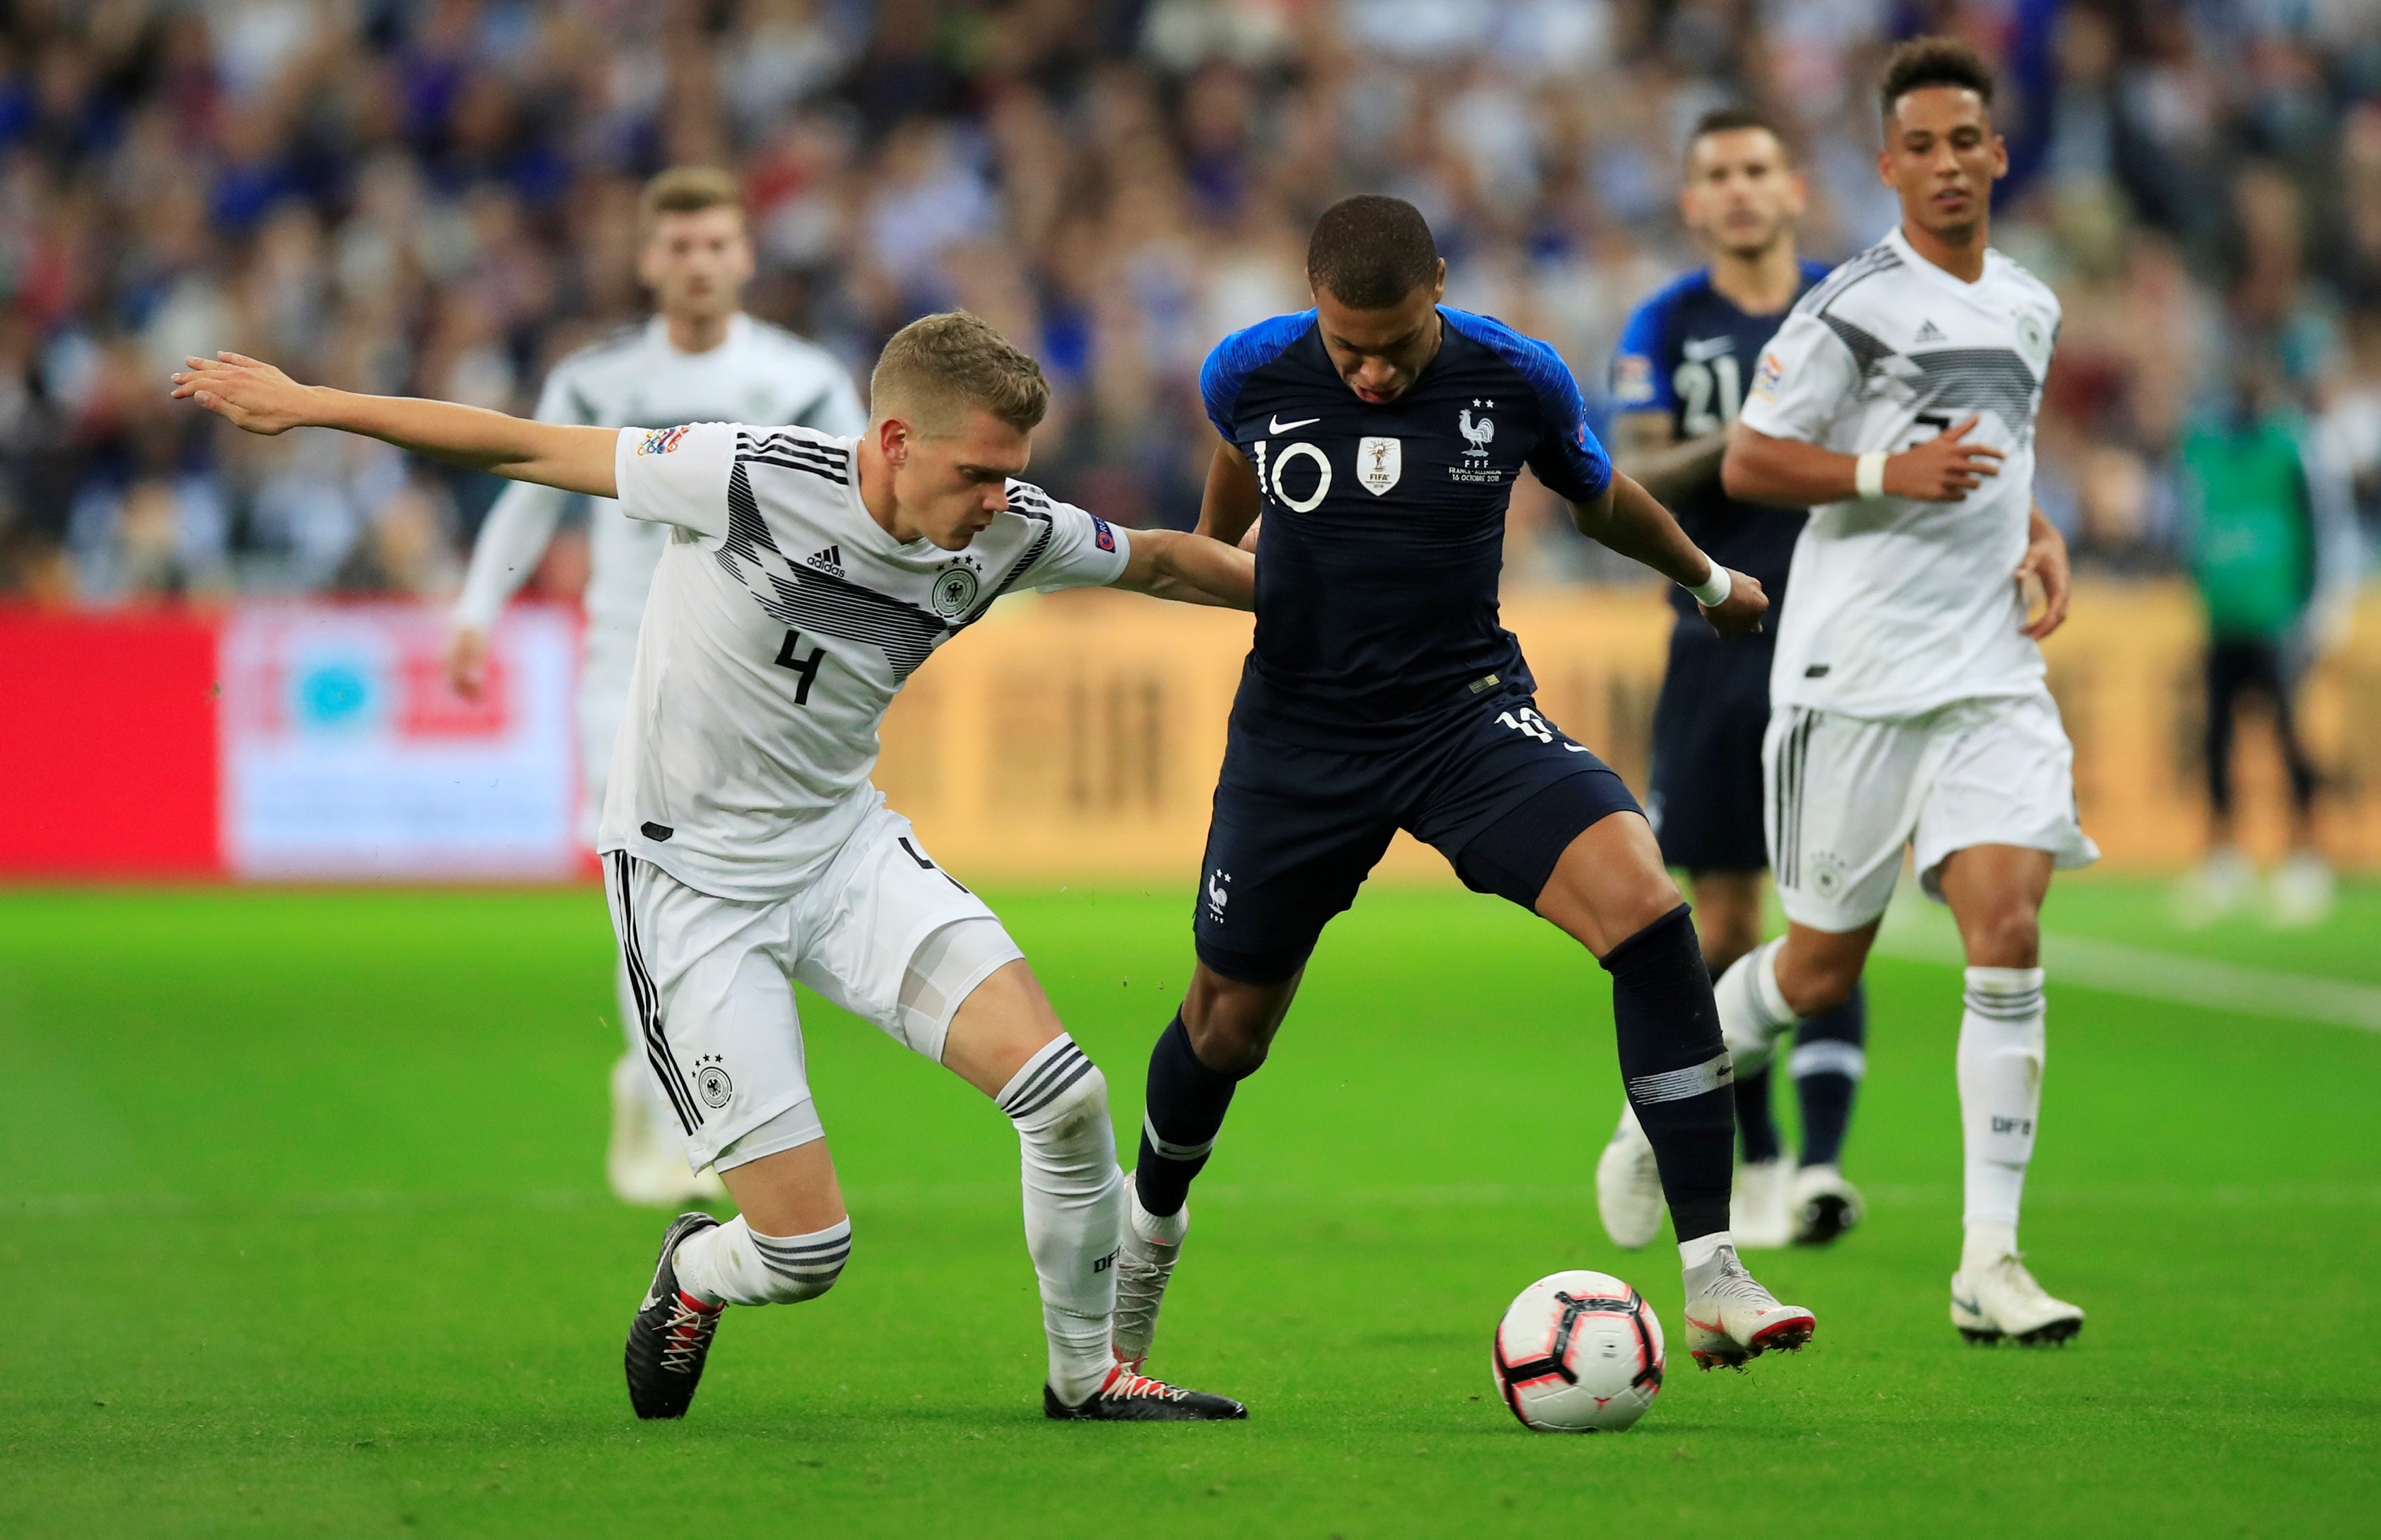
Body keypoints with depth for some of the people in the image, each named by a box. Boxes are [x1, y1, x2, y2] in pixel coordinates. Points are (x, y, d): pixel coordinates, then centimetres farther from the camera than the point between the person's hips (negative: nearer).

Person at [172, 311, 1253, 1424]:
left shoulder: (1009, 534, -9)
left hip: (845, 844, 5)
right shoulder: (752, 478, -24)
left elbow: (1158, 561, 11)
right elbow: (531, 451, -15)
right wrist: (305, 405, -10)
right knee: (803, 1251, -9)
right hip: (693, 882, -5)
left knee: (1064, 1092, -16)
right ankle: (693, 1272, 30)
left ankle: (1086, 1374, 8)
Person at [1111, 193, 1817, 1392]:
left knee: (1641, 902, -26)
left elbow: (1598, 498, 10)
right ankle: (1149, 1227, 48)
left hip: (1466, 711, -1)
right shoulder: (1253, 374, -12)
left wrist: (1709, 581, 25)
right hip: (1299, 734, 1)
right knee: (1228, 1021, 12)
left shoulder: (1514, 379, -13)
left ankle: (1712, 1281, -27)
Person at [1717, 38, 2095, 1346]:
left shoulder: (2030, 308, 13)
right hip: (1854, 680, -4)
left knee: (2008, 931, -13)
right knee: (1821, 967, 5)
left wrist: (2041, 537, 10)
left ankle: (1989, 1263, -13)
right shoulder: (1855, 303, -8)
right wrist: (1889, 473, -20)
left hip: (1993, 674, 5)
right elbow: (1745, 463, -8)